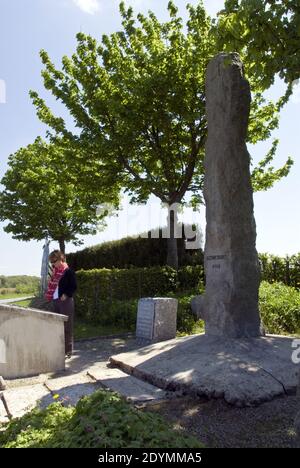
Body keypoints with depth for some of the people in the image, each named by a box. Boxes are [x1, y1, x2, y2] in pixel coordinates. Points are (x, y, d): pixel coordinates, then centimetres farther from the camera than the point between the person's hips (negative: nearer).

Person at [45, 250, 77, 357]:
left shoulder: (68, 271, -10)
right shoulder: (55, 270, 12)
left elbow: (74, 287, -10)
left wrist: (66, 295, -17)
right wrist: (49, 295, 8)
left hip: (66, 301, -8)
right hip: (56, 301, 8)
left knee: (67, 327, -2)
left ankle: (68, 350, 6)